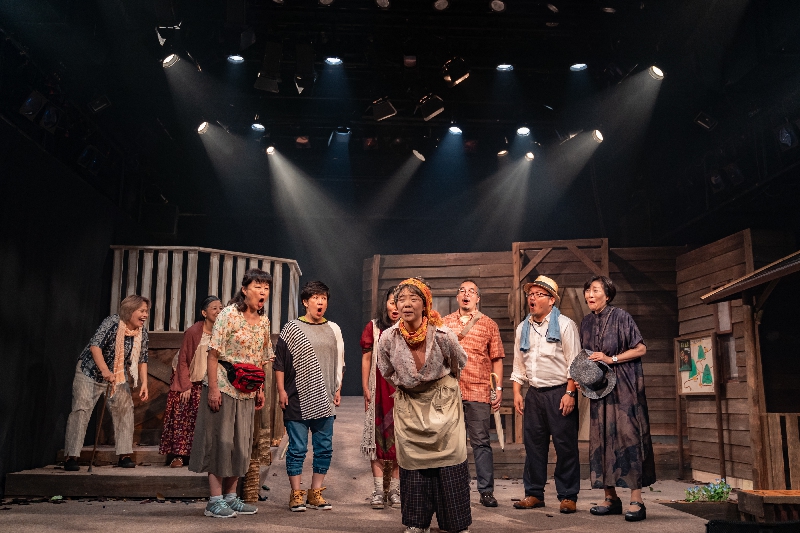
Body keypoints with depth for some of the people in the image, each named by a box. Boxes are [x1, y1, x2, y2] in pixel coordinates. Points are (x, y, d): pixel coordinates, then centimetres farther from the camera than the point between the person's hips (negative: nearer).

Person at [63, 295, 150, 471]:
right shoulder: (113, 322, -23)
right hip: (91, 371, -5)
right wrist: (105, 371, -38)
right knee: (81, 409, -10)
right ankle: (71, 457, -4)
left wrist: (144, 383, -8)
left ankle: (124, 455, 4)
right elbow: (95, 345, -29)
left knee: (125, 409, -3)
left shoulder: (142, 331, -6)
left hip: (118, 376, 6)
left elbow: (142, 359, 0)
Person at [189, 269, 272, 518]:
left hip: (247, 392, 7)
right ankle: (215, 501, 7)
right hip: (223, 388, -7)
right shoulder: (229, 315, -11)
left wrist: (260, 390, 12)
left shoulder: (264, 321, 7)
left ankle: (230, 496, 23)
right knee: (220, 441, -1)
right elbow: (213, 353, -14)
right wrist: (212, 388, -19)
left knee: (241, 444, 11)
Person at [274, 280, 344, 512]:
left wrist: (338, 389, 12)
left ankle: (315, 493, 19)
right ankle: (296, 494, 12)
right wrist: (281, 391, -6)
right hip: (298, 400, -4)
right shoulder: (292, 328, -1)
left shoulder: (333, 330, 11)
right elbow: (279, 362, -1)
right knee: (297, 448, 0)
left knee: (324, 448, 7)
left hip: (324, 401, 4)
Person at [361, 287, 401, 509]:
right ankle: (378, 491, 7)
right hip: (379, 390, -1)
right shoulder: (373, 327, 6)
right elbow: (366, 359, 5)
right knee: (378, 437, 0)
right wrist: (365, 388, -1)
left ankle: (395, 490, 12)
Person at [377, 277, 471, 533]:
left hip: (442, 401, -2)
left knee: (450, 460, -3)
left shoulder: (443, 335, -21)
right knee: (412, 462, 7)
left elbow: (459, 363, 2)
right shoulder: (388, 338, -15)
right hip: (408, 404, 2)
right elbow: (386, 372, 7)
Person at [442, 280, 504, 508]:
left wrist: (498, 388, -2)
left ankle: (486, 491, 9)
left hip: (479, 392, -2)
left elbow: (496, 359, 4)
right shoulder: (445, 323, 10)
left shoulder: (489, 324, 5)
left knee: (481, 442, 1)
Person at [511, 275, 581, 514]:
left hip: (560, 392, -5)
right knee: (533, 444, 8)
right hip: (534, 393, 5)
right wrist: (517, 393, 9)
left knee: (565, 446, -1)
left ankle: (567, 496, 9)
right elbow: (518, 364, 16)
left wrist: (569, 393, -14)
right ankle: (534, 493, 17)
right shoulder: (522, 328, 13)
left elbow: (574, 363, -7)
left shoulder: (564, 325, -3)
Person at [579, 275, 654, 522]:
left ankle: (636, 501, -6)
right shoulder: (586, 322, 10)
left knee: (628, 435, -9)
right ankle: (611, 497, 11)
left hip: (623, 386, -6)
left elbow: (641, 349, -7)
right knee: (602, 437, 4)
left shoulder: (620, 317, -7)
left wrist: (611, 359, -15)